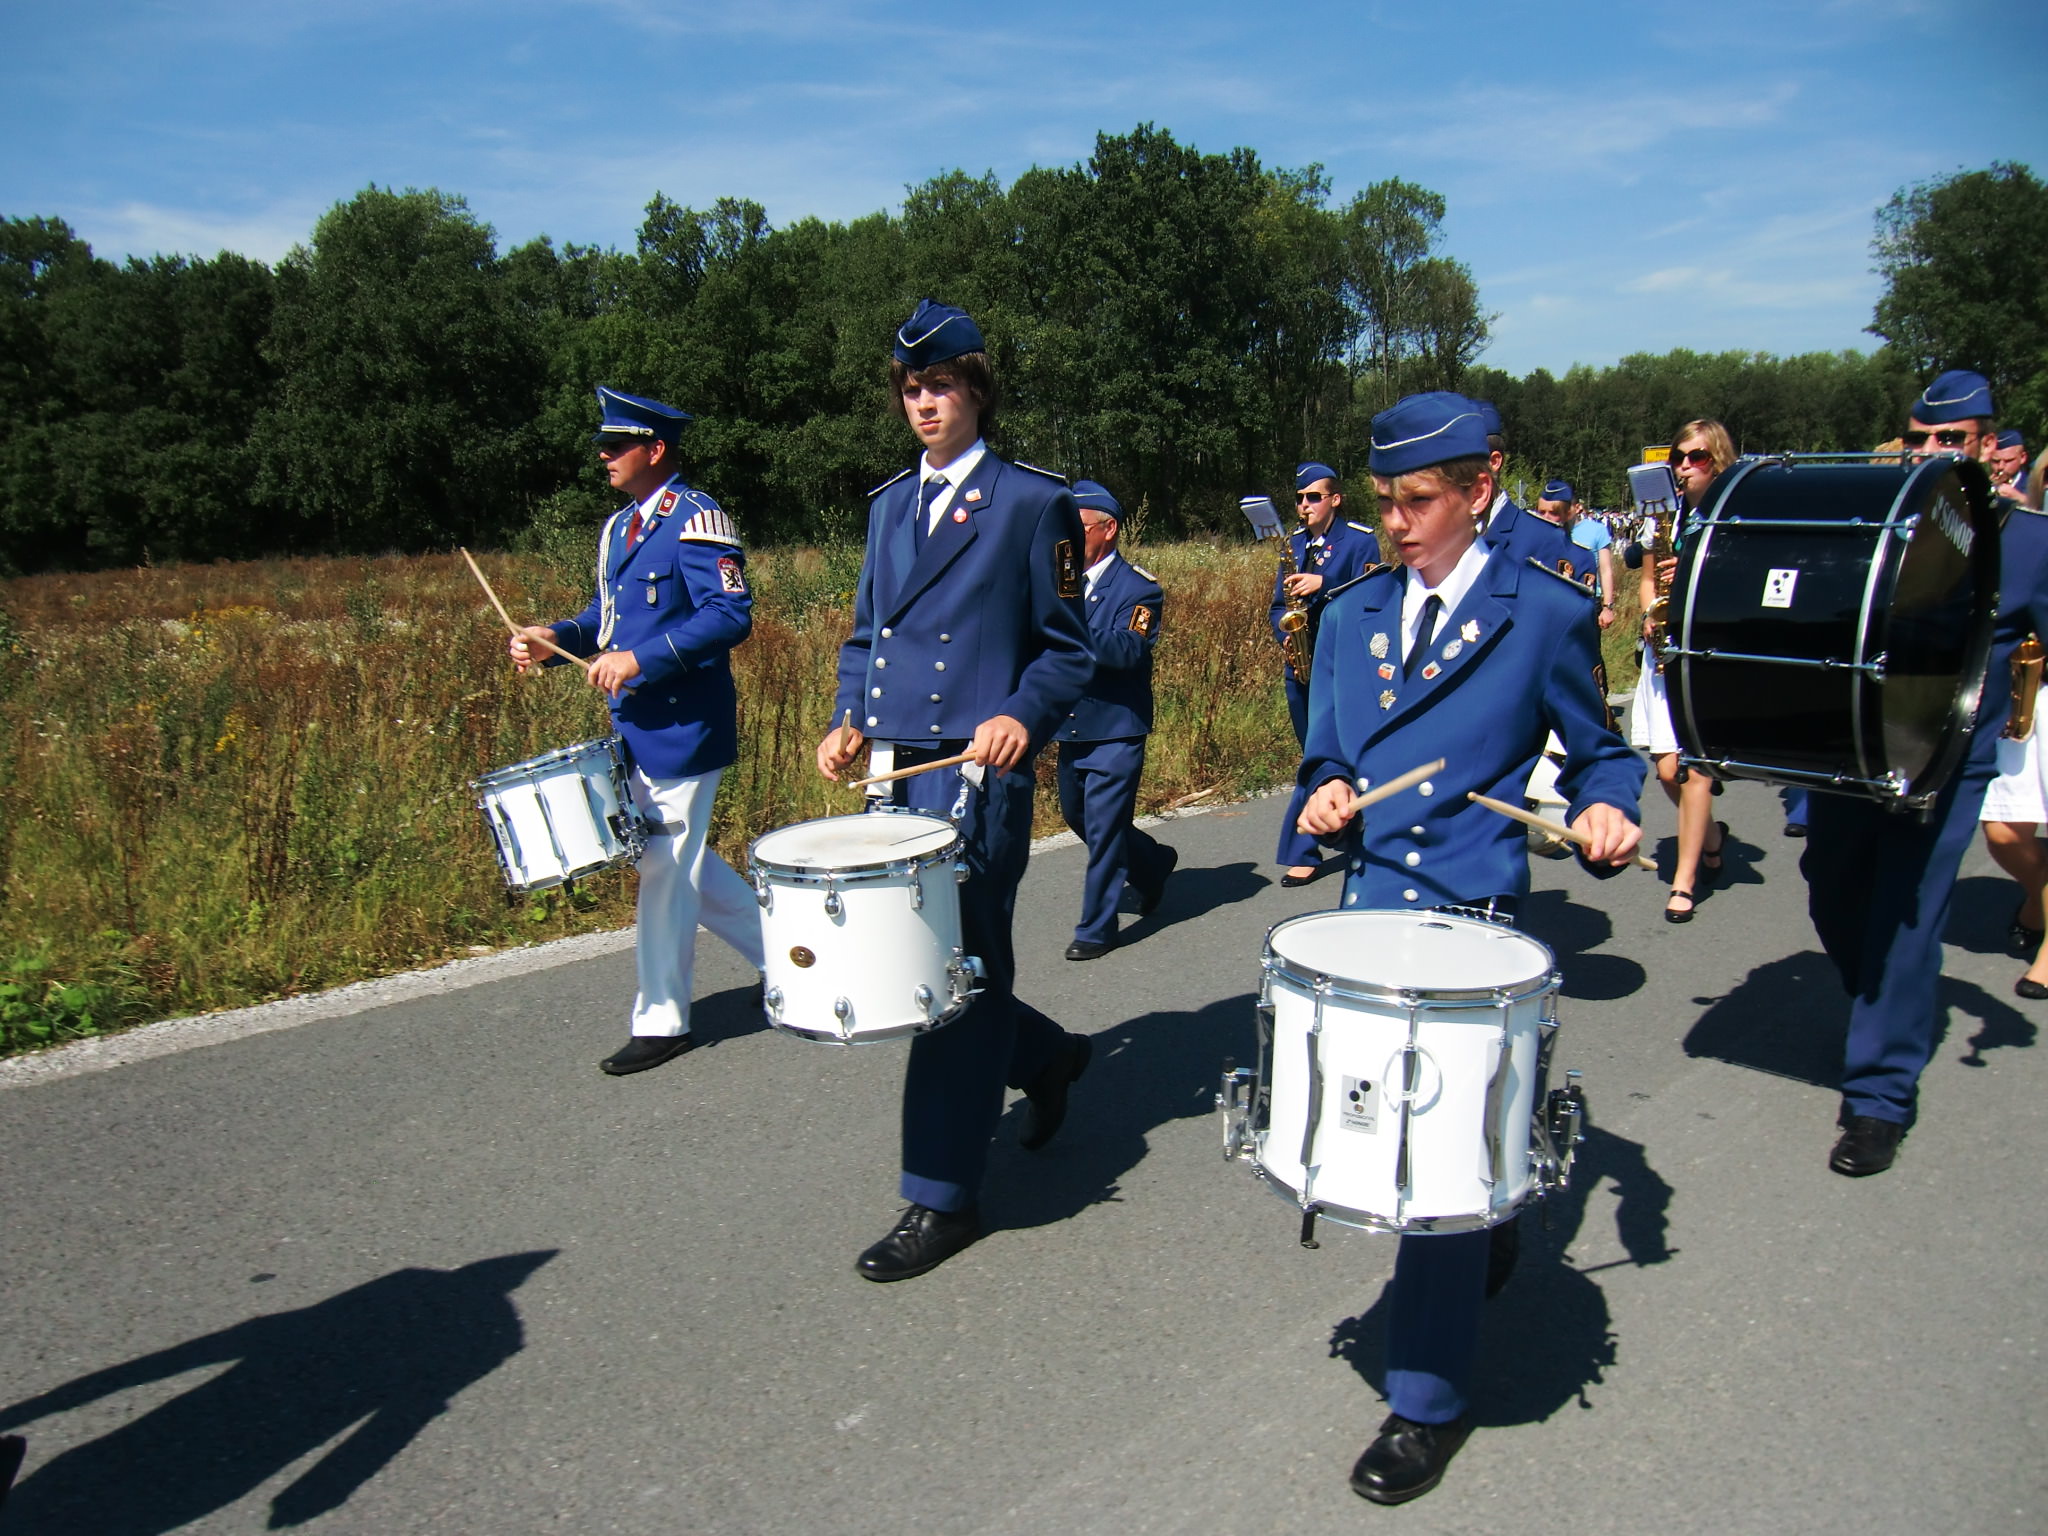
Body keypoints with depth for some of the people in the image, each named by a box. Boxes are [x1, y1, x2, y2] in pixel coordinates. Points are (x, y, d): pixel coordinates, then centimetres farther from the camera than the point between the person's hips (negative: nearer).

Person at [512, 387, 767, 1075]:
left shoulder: (696, 519, -13)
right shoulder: (618, 527, 15)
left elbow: (731, 615, -22)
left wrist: (641, 659, -25)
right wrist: (555, 638, 1)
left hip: (683, 728, -9)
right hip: (637, 728, 9)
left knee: (666, 868, -1)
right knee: (678, 861, 16)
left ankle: (662, 1021, 12)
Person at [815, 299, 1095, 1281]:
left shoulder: (1034, 502, -1)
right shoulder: (890, 502, 17)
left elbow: (1067, 649, -1)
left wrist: (1022, 717, -20)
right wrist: (848, 720, 3)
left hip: (977, 769, -7)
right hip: (894, 767, 7)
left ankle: (942, 1199, 9)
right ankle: (1045, 1056, 39)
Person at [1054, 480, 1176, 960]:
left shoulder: (1138, 587, -10)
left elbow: (1127, 649, -25)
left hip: (1116, 727, -7)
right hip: (1071, 724, 7)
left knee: (1102, 826, -5)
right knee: (1077, 816, 18)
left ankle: (1096, 929, 8)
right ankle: (1152, 862, 40)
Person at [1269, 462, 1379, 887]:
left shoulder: (1360, 540, -2)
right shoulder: (1294, 543, 13)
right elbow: (1279, 604, 14)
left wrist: (1324, 584, -21)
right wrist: (1286, 636, -5)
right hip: (1300, 664, 6)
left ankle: (1301, 850, -4)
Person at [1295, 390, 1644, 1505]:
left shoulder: (1548, 615, -2)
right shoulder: (1351, 617, 10)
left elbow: (1595, 750, 8)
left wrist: (1606, 809, -12)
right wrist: (1327, 794, -4)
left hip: (1477, 921, -5)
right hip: (1369, 906, 5)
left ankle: (1427, 1402, 9)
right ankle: (1485, 1241, 46)